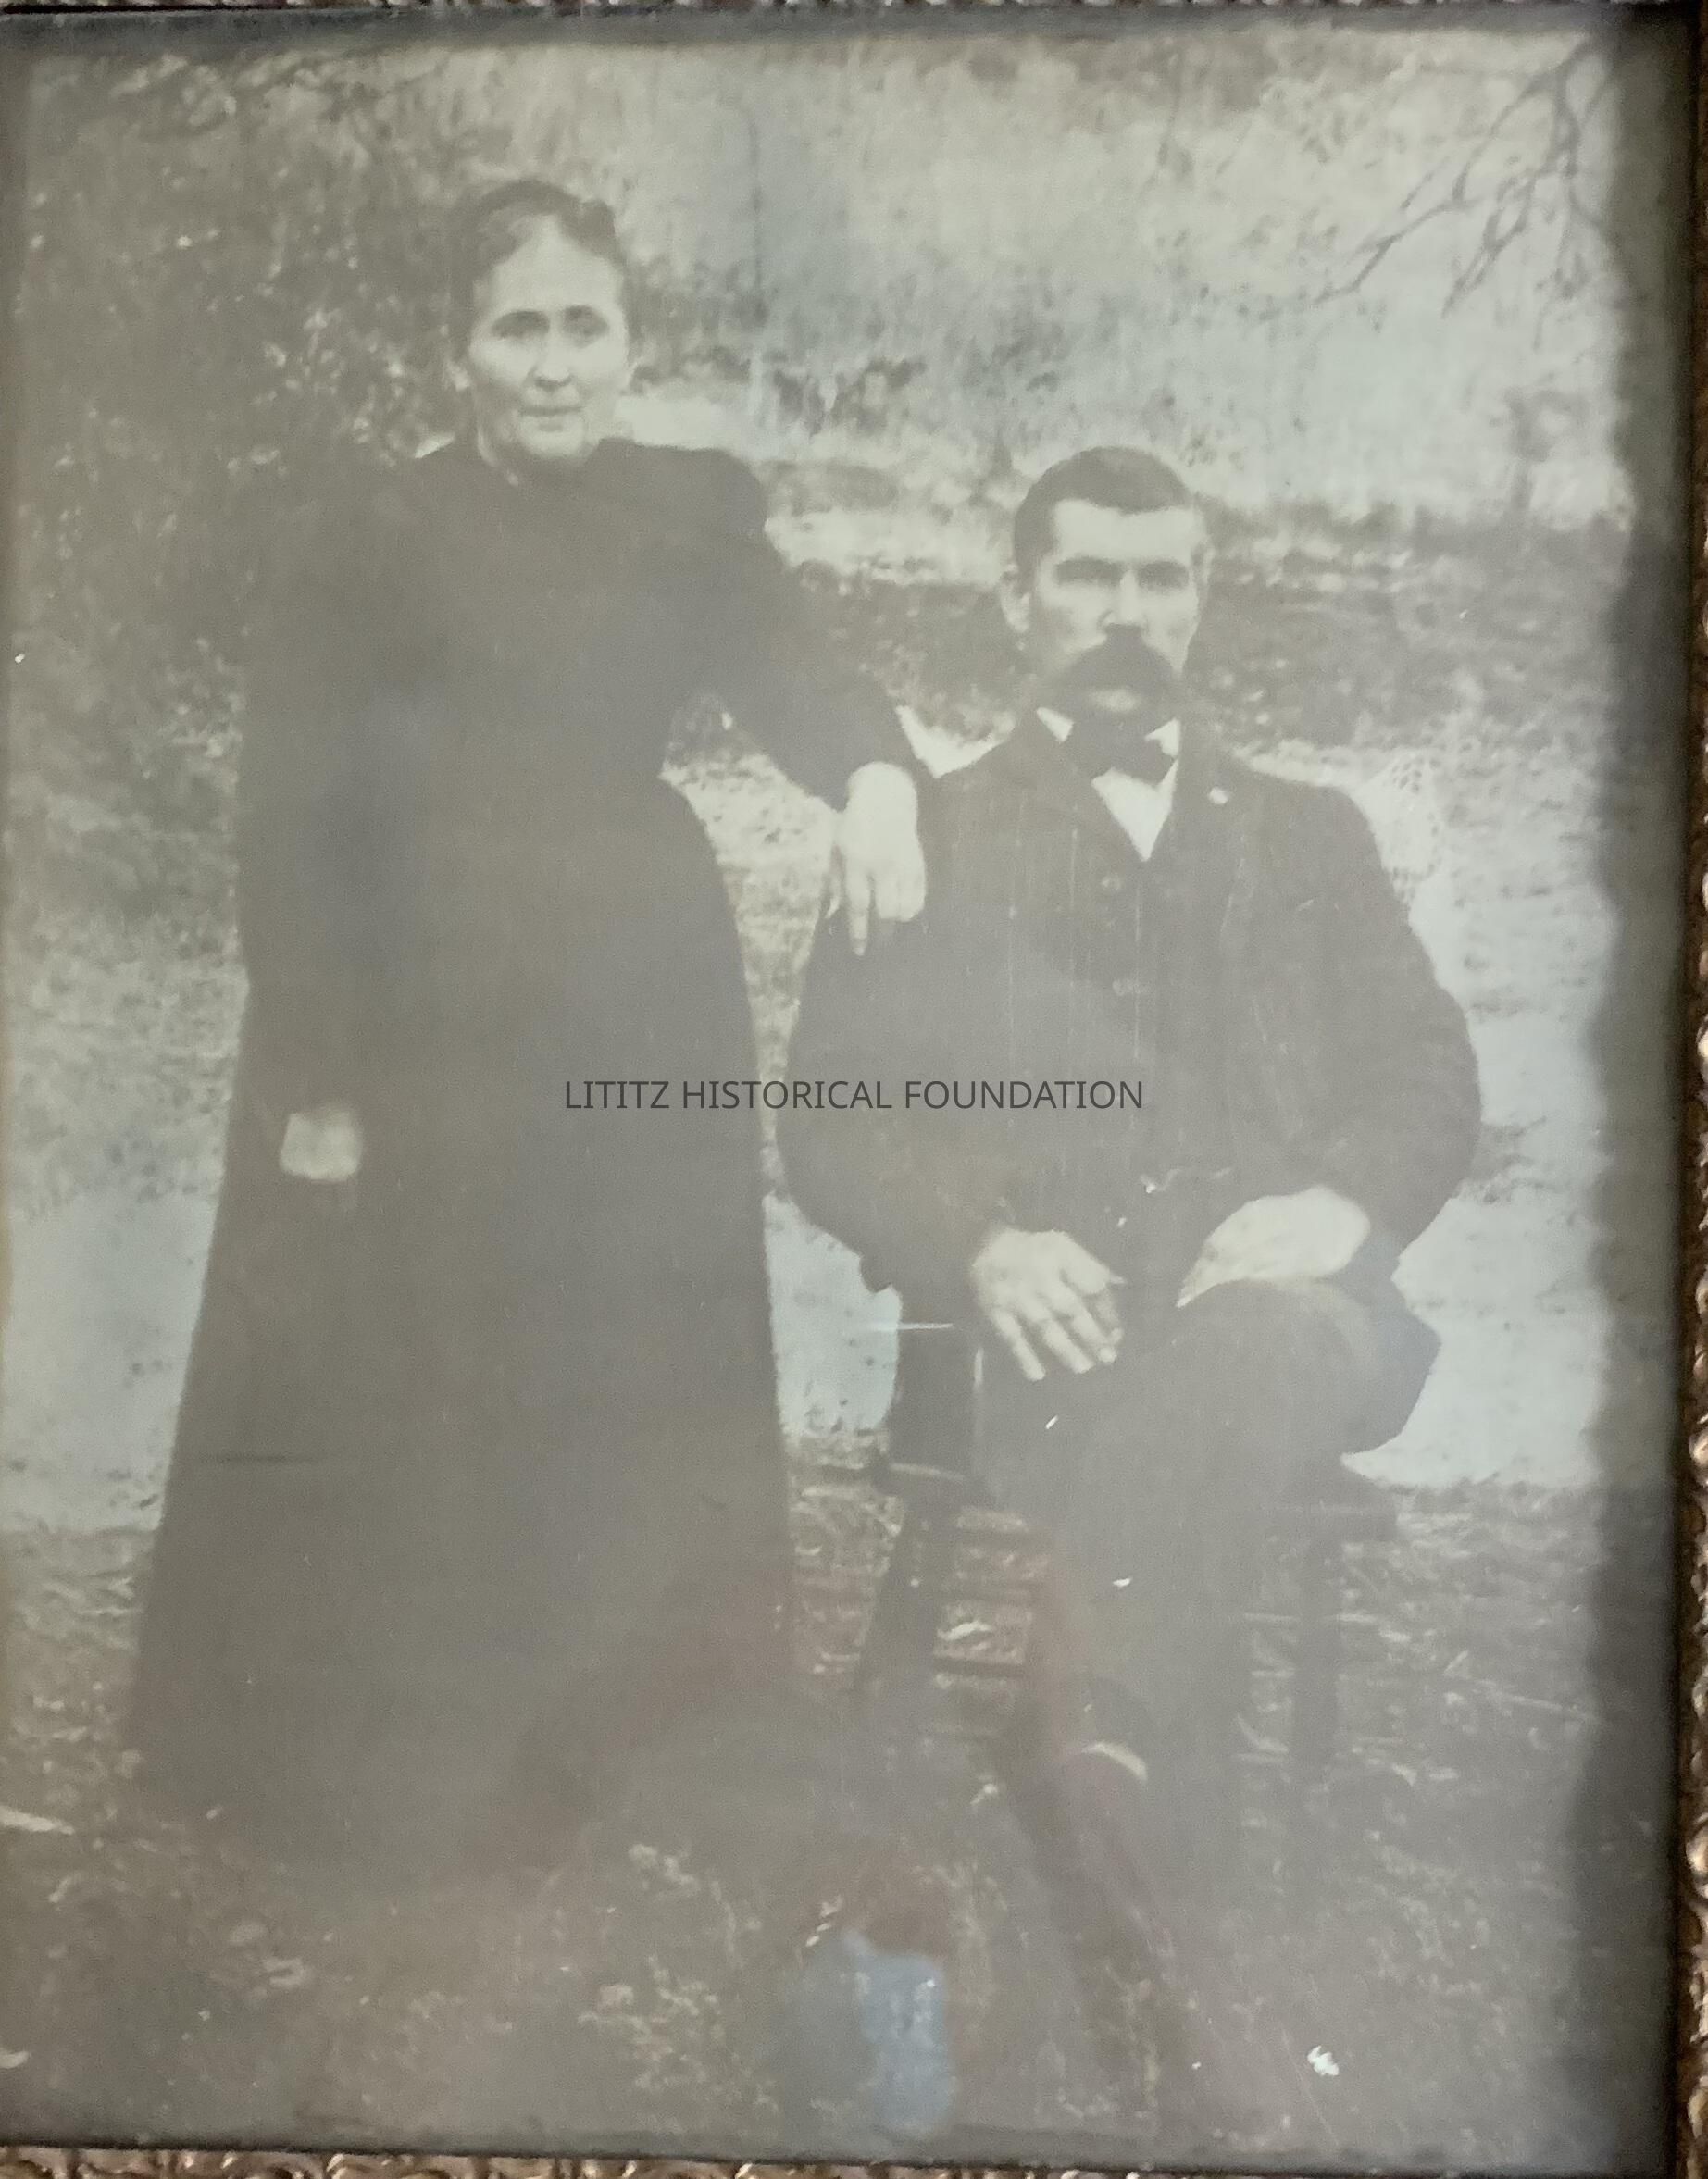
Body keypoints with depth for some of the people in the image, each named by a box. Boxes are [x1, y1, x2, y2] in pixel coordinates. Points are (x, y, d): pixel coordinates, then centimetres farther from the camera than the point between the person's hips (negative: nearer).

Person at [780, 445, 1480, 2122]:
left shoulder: (1310, 837, 23)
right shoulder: (929, 839, 16)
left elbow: (1429, 1078, 13)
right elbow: (833, 1121, 5)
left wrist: (1340, 1202, -12)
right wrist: (981, 1245, -16)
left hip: (1285, 1309, 2)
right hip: (1045, 1333, -1)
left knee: (1253, 1346, -35)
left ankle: (1093, 1737, -33)